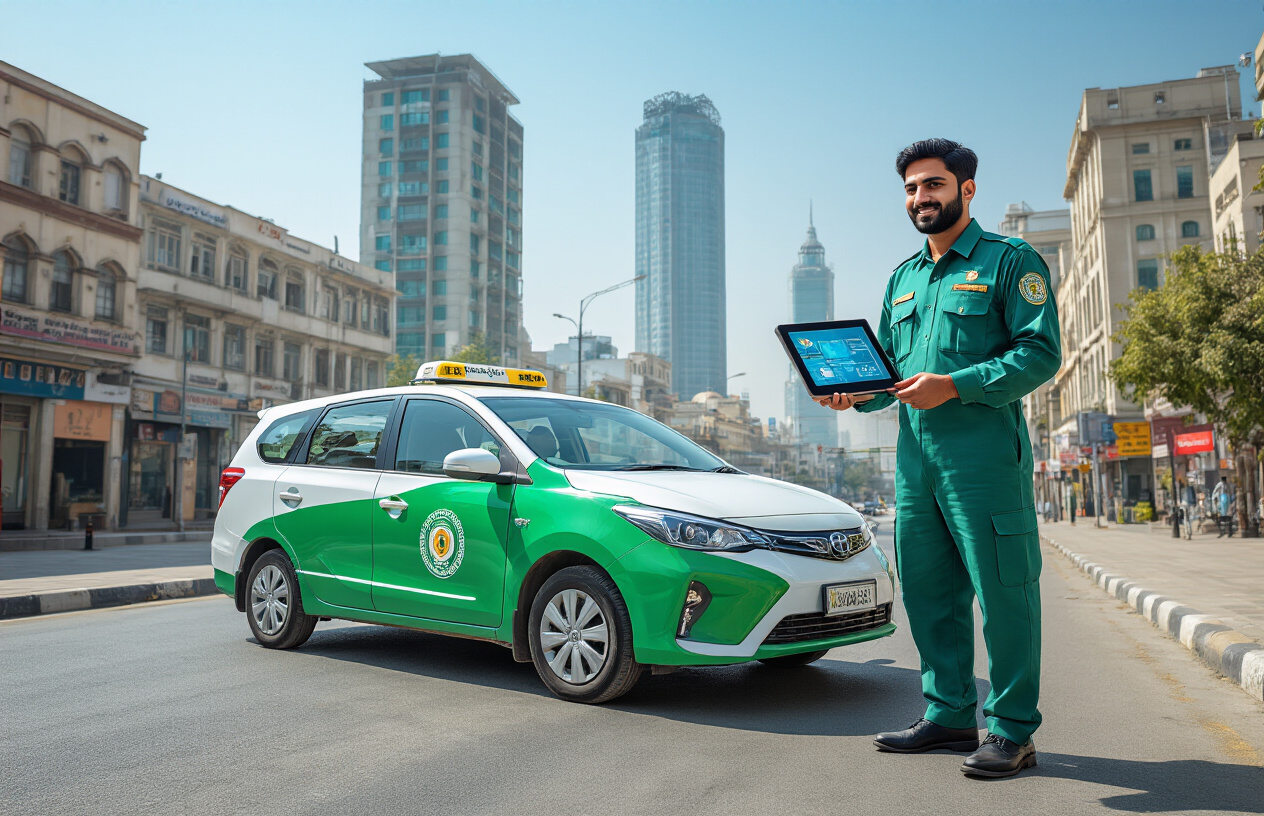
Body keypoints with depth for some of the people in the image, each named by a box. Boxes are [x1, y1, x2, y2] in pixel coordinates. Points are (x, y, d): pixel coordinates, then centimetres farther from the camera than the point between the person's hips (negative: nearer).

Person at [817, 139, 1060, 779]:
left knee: (1002, 592, -1)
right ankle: (949, 714, 23)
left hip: (984, 455, -7)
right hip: (914, 455, 7)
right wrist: (855, 393, 2)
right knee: (928, 592, 11)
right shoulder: (902, 278, 21)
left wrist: (955, 385, -19)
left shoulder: (1009, 260, 0)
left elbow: (1042, 353, -9)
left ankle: (1012, 730, 11)